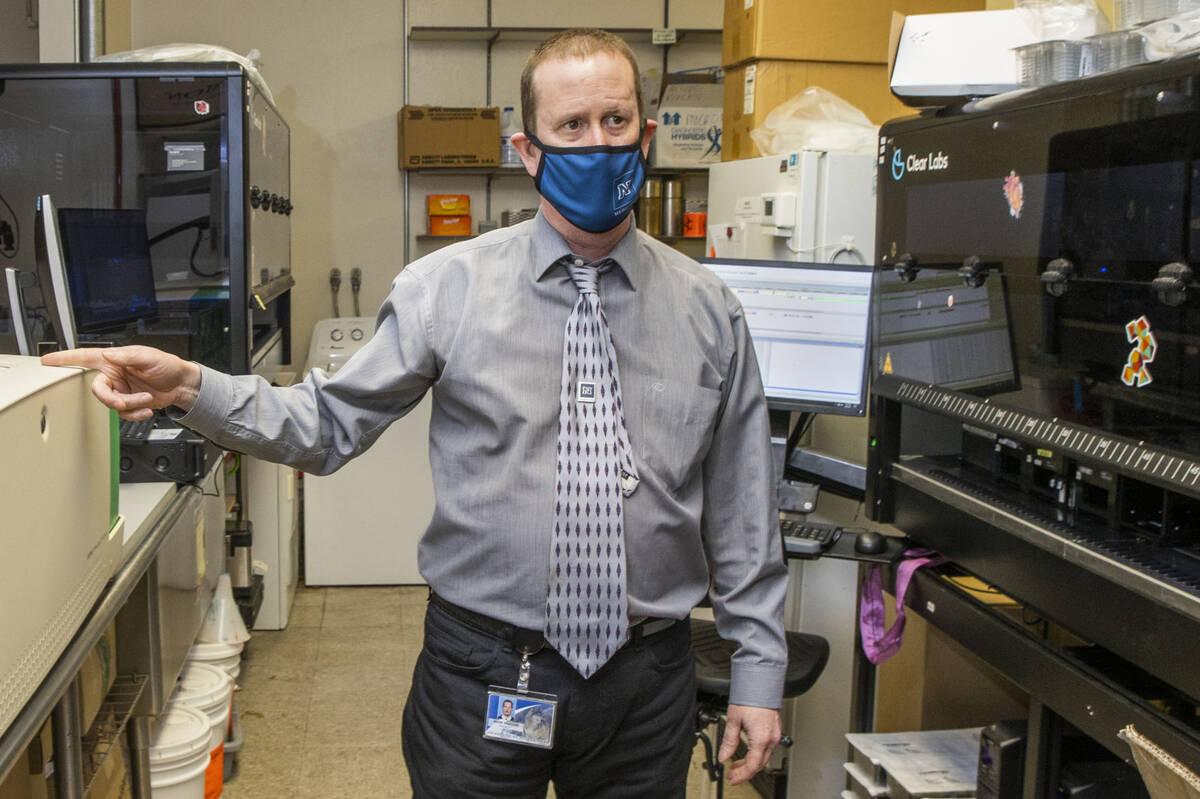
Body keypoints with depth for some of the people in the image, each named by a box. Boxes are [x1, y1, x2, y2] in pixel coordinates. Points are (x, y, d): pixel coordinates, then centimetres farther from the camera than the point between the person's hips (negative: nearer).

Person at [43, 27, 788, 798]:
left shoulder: (708, 312, 0)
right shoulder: (445, 287, -6)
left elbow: (743, 508, 2)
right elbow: (329, 423, -5)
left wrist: (759, 671, 2)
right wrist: (190, 388, -20)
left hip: (646, 685, 2)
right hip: (482, 673, -1)